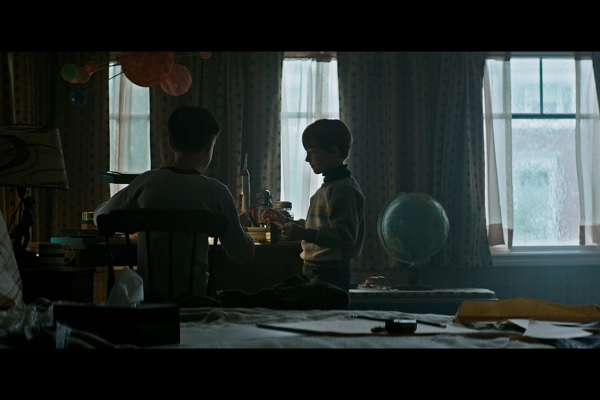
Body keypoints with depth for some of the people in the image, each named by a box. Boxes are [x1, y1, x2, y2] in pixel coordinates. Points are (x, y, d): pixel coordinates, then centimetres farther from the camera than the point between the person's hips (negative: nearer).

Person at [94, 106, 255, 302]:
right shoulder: (216, 192, -7)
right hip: (193, 296, -3)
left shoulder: (148, 181, -1)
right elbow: (243, 255, 0)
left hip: (146, 294, 3)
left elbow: (100, 216, 15)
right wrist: (240, 228, 21)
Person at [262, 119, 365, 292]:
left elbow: (345, 237, -23)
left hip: (330, 275, -10)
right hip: (315, 271, 10)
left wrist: (303, 234, -29)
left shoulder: (344, 188, -16)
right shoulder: (329, 186, 16)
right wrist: (287, 222, 21)